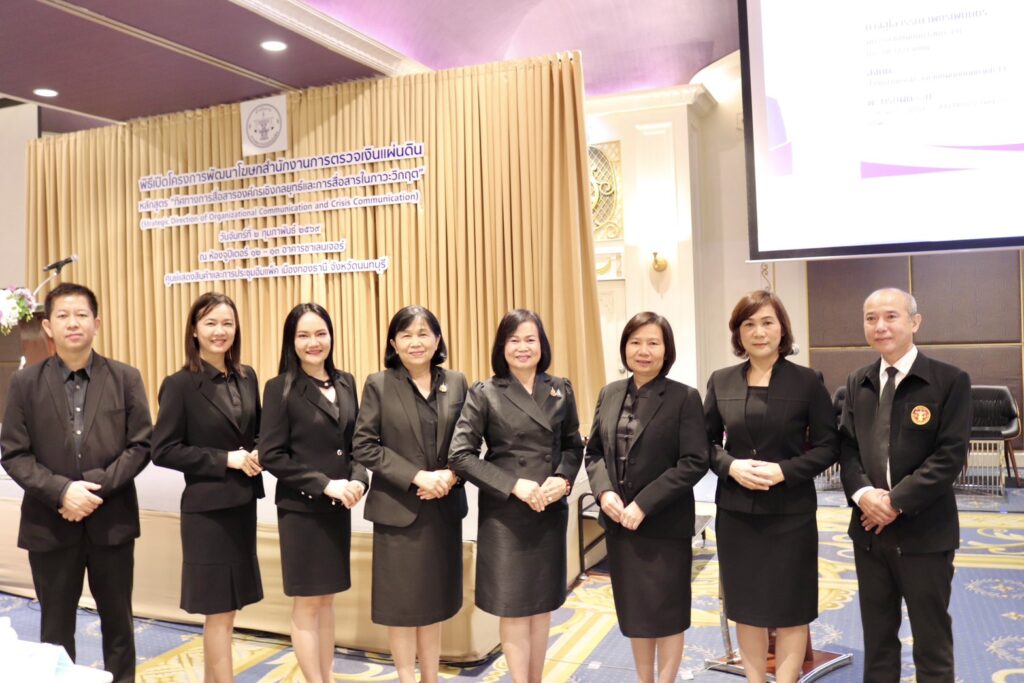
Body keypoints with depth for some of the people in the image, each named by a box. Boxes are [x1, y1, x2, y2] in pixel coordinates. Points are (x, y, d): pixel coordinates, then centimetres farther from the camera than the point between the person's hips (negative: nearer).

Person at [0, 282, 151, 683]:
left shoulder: (126, 378, 1)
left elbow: (141, 445, -3)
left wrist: (96, 487, -15)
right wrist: (61, 491, -16)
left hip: (111, 519, 0)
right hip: (50, 523, 0)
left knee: (117, 619, 13)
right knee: (55, 624, 12)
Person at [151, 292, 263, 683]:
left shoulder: (247, 377, 6)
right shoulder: (180, 385, -10)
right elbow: (162, 451, -12)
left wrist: (256, 454, -6)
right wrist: (225, 459, -18)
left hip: (242, 503, 6)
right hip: (207, 508, -6)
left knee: (226, 607, 16)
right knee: (219, 609, 1)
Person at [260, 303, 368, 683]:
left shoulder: (346, 383, 6)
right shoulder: (281, 388, -9)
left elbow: (356, 444, 9)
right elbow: (271, 455, -12)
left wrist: (358, 479, -10)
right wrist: (324, 484, -17)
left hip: (338, 508, 5)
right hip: (300, 508, -5)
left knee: (327, 599, 15)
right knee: (307, 604, 5)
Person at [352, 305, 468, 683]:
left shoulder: (456, 383, 4)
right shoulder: (378, 384, -4)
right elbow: (364, 445, -10)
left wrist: (450, 475, -14)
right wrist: (417, 476, -17)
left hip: (444, 508, 3)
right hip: (398, 508, -3)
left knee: (434, 600, 13)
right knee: (401, 602, 5)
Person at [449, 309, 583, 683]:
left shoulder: (560, 389, 4)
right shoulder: (484, 393, -7)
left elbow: (574, 445, 11)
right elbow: (460, 455, -11)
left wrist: (564, 478, -9)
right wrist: (513, 485, -18)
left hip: (551, 512, 4)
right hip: (504, 514, -4)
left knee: (543, 604, 14)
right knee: (514, 608, 4)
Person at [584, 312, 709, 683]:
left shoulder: (685, 397, -9)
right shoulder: (610, 394, 6)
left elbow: (694, 463, -14)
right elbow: (594, 452, 9)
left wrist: (644, 505, -19)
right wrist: (604, 491, -10)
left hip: (665, 524, -4)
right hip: (618, 523, 5)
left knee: (666, 611, 9)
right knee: (633, 610, 16)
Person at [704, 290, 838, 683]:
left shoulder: (807, 381, -5)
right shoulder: (721, 381, 2)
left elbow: (828, 446, -4)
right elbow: (707, 442, 7)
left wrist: (785, 471, -18)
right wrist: (730, 465, -13)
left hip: (790, 512, -2)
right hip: (736, 511, 3)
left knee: (790, 608, 7)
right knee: (745, 606, 13)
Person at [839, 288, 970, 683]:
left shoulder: (950, 381, -7)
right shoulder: (858, 384, 8)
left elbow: (950, 456, -13)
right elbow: (847, 448, 6)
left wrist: (897, 501, -18)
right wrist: (862, 493, -13)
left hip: (924, 530, -4)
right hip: (869, 529, 5)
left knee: (932, 640, 10)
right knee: (876, 636, 17)